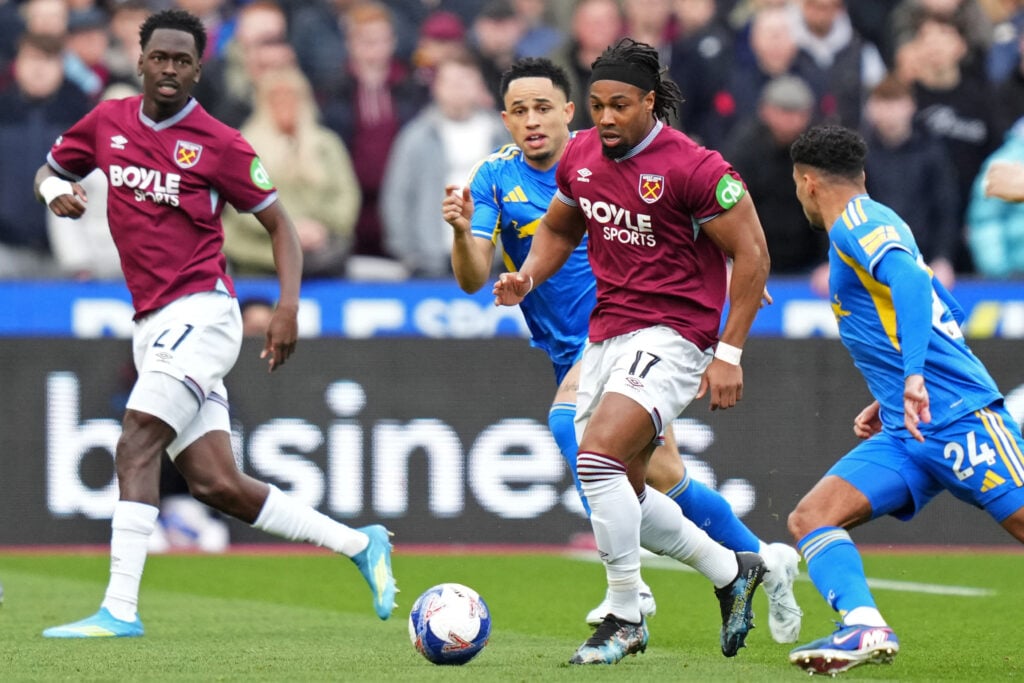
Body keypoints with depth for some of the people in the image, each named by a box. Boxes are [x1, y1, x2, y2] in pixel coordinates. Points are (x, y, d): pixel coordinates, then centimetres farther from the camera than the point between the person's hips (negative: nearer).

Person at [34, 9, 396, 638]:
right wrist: (56, 190, -1)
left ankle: (120, 609, -23)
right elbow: (50, 169, 24)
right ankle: (360, 544, 15)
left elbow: (279, 223, 3)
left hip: (200, 313, -6)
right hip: (153, 325, 6)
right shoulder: (107, 122, 10)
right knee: (217, 485, 3)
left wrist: (289, 306, -10)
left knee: (136, 446, -20)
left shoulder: (219, 144, -3)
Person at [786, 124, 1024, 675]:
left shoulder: (857, 222, -5)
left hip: (959, 417, -9)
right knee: (810, 517, -8)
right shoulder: (870, 226, 23)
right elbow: (947, 317, 31)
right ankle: (865, 627, -27)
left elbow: (910, 280, -26)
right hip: (906, 432, 9)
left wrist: (914, 376, -35)